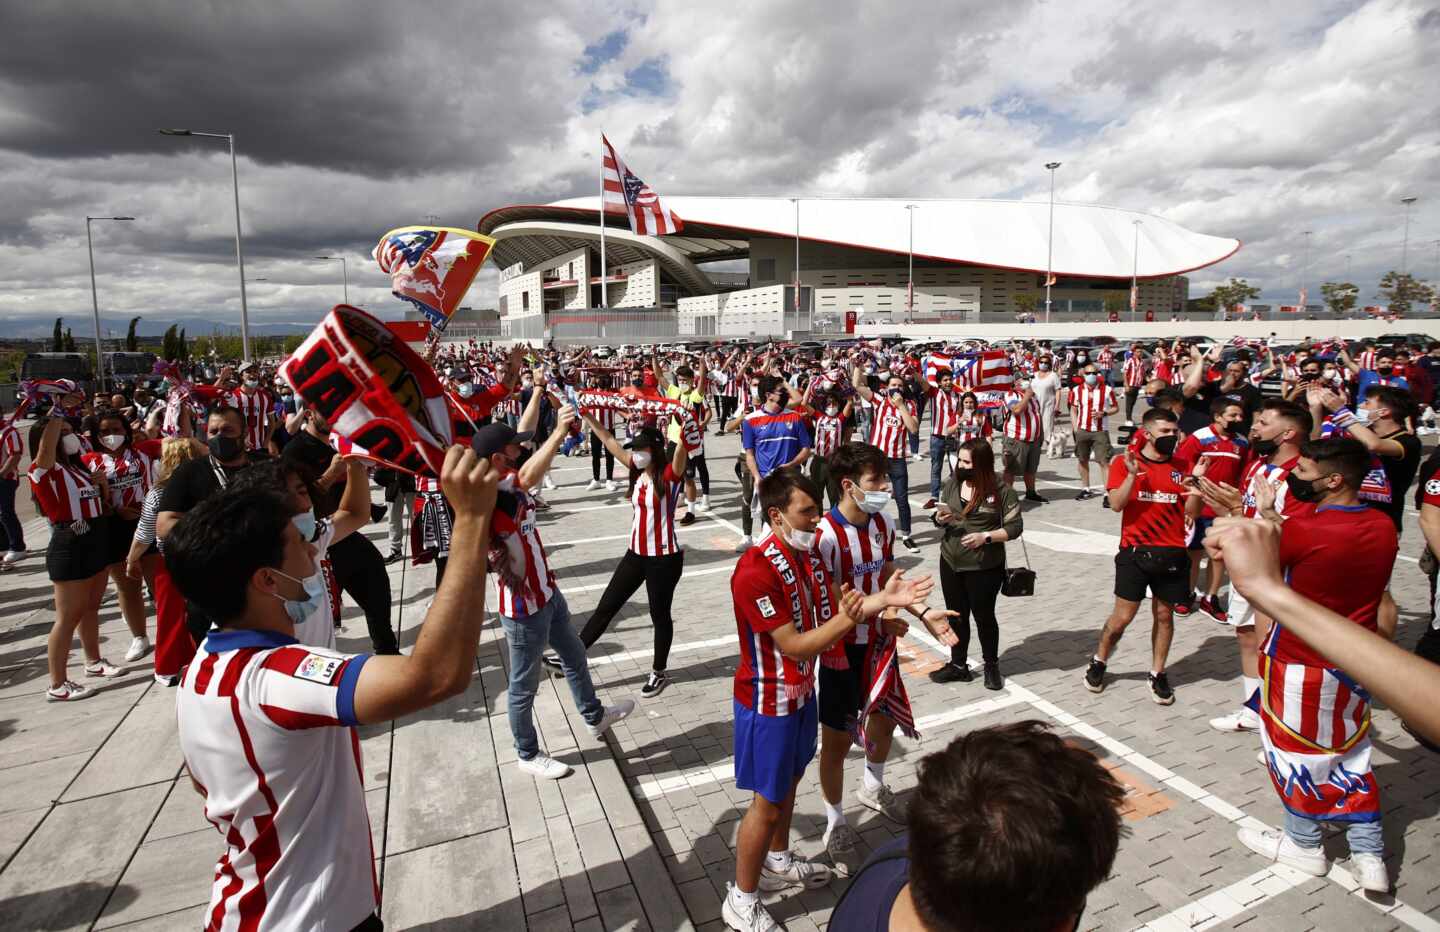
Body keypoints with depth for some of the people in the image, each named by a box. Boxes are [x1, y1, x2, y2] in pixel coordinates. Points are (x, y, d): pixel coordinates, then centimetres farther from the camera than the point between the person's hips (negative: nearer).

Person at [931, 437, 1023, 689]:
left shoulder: (1001, 490, -13)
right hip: (950, 563, 5)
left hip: (985, 567, -4)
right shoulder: (952, 484, 1)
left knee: (984, 616, 11)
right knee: (956, 615, 14)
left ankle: (991, 665, 33)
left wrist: (986, 537, -22)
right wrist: (941, 519, -11)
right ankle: (958, 665, 30)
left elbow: (1015, 526, -9)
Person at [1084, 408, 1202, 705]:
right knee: (1122, 616, 1)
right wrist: (1132, 473, -25)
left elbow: (1191, 511, 2)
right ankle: (1098, 663, 23)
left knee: (1164, 614, 11)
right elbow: (1116, 504, -14)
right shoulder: (1125, 462, -4)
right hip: (1135, 552, -3)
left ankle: (1158, 674, 26)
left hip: (1172, 554, 3)